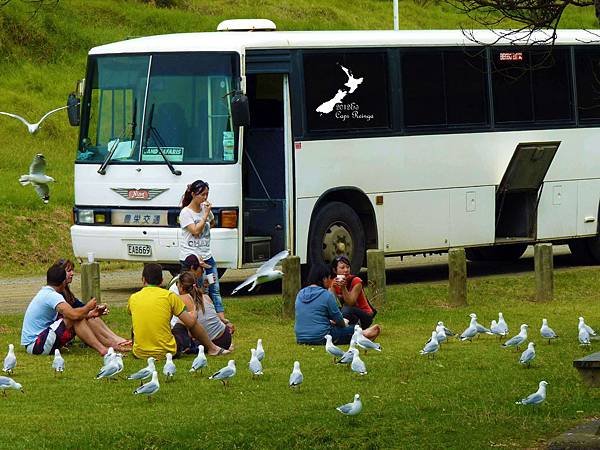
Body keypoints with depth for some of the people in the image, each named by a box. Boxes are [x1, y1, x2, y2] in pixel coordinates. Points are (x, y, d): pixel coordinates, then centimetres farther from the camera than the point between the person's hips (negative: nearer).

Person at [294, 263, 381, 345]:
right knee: (350, 330, 14)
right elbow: (338, 319, -3)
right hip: (321, 338, -7)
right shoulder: (326, 295, -13)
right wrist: (344, 325, 20)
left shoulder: (300, 294, 7)